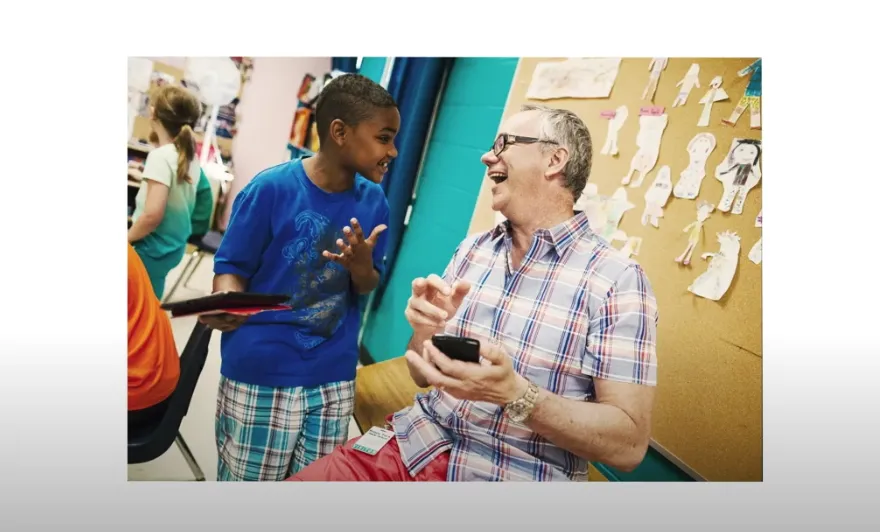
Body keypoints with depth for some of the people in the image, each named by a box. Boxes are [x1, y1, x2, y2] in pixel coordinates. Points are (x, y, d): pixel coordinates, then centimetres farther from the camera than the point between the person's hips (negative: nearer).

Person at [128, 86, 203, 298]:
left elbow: (152, 214, -26)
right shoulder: (191, 156, 3)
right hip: (173, 246, 8)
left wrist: (128, 238, -12)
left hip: (151, 250, -8)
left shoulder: (160, 156, -20)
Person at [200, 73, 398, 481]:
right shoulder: (271, 188, -15)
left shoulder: (373, 200, -2)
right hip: (261, 374, -4)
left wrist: (362, 266, -18)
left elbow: (367, 287, 5)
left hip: (334, 376, 4)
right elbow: (231, 268, -7)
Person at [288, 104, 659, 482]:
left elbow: (628, 445, -12)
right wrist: (426, 330, -11)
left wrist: (514, 394, -25)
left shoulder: (616, 280, -11)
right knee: (303, 481, -10)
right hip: (418, 447, 4)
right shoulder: (471, 250, 5)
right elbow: (423, 375, 10)